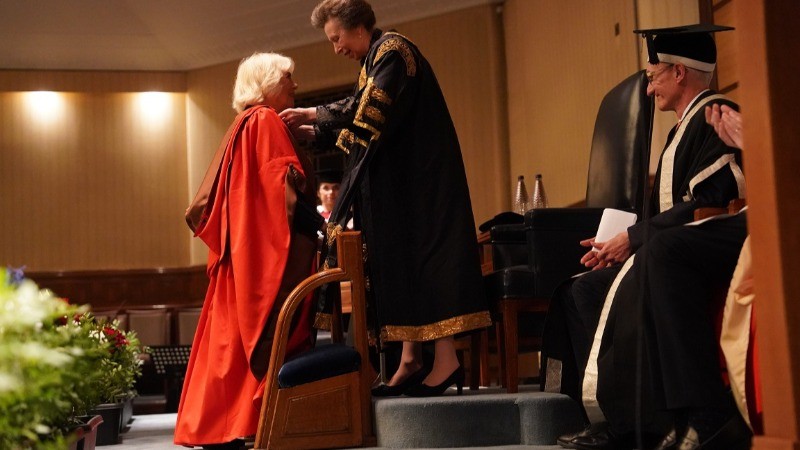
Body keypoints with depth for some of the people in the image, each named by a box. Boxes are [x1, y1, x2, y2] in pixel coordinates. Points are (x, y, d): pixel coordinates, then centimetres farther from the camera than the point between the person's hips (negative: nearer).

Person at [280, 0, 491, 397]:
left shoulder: (392, 51, -10)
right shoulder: (373, 61, 18)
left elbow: (368, 112, -20)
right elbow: (358, 124, 19)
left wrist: (314, 114, -12)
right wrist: (311, 131, 10)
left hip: (417, 177, -10)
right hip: (395, 182, 10)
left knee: (421, 254, -13)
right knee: (400, 260, 6)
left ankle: (446, 359, -14)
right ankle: (410, 361, 7)